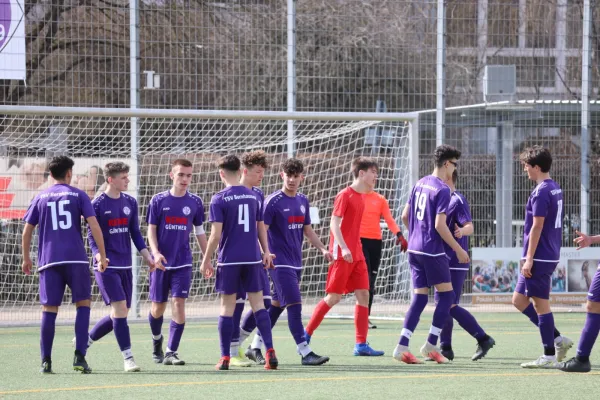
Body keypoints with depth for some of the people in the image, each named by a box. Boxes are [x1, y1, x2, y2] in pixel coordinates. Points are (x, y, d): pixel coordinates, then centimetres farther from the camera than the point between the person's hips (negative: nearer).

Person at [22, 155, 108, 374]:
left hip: (49, 260, 2)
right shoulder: (78, 195, 5)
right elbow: (94, 225, -4)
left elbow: (27, 230, 10)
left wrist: (26, 258, 21)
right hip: (76, 258, -2)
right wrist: (102, 255, 0)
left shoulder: (40, 198, 11)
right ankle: (80, 357, -4)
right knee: (83, 304, 8)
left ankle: (46, 361, 0)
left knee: (49, 309, 4)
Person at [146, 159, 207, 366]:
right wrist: (155, 253, -16)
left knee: (178, 304, -12)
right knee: (158, 306, 8)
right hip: (162, 263, 0)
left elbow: (199, 232, 12)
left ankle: (171, 352, -10)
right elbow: (151, 230, -1)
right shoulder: (158, 200, -2)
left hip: (183, 263, 0)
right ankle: (157, 341, 37)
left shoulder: (195, 202, 3)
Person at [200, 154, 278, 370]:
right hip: (253, 259, 3)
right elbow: (261, 228, 12)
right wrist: (266, 251, 22)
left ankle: (225, 358, 5)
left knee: (227, 307, 3)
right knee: (258, 303, 6)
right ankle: (270, 352, -5)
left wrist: (206, 261, -3)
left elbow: (216, 234, -11)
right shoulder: (254, 196, 6)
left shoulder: (219, 199, -7)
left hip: (229, 260, -3)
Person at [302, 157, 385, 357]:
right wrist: (344, 248, -25)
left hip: (356, 254, 8)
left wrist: (356, 248, 19)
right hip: (342, 254, -8)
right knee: (333, 297, -7)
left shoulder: (361, 197, 14)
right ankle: (306, 335, 4)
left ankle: (361, 344, 1)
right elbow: (334, 224, -16)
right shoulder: (344, 195, -10)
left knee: (363, 294, 1)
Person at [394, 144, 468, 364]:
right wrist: (458, 250, -10)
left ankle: (402, 346, 0)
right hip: (432, 251, -8)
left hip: (414, 249, 8)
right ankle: (431, 345, 3)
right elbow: (440, 225, -18)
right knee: (447, 295, 4)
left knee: (420, 297, 8)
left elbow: (405, 216, 16)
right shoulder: (442, 190, -13)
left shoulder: (420, 184, 11)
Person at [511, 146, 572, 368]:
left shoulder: (541, 192, -16)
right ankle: (556, 339, 12)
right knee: (519, 300, 14)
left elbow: (537, 227, -19)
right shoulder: (555, 189, 13)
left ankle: (550, 357, 1)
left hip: (539, 257, -10)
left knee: (541, 304, -3)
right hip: (550, 256, 10)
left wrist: (529, 258, -17)